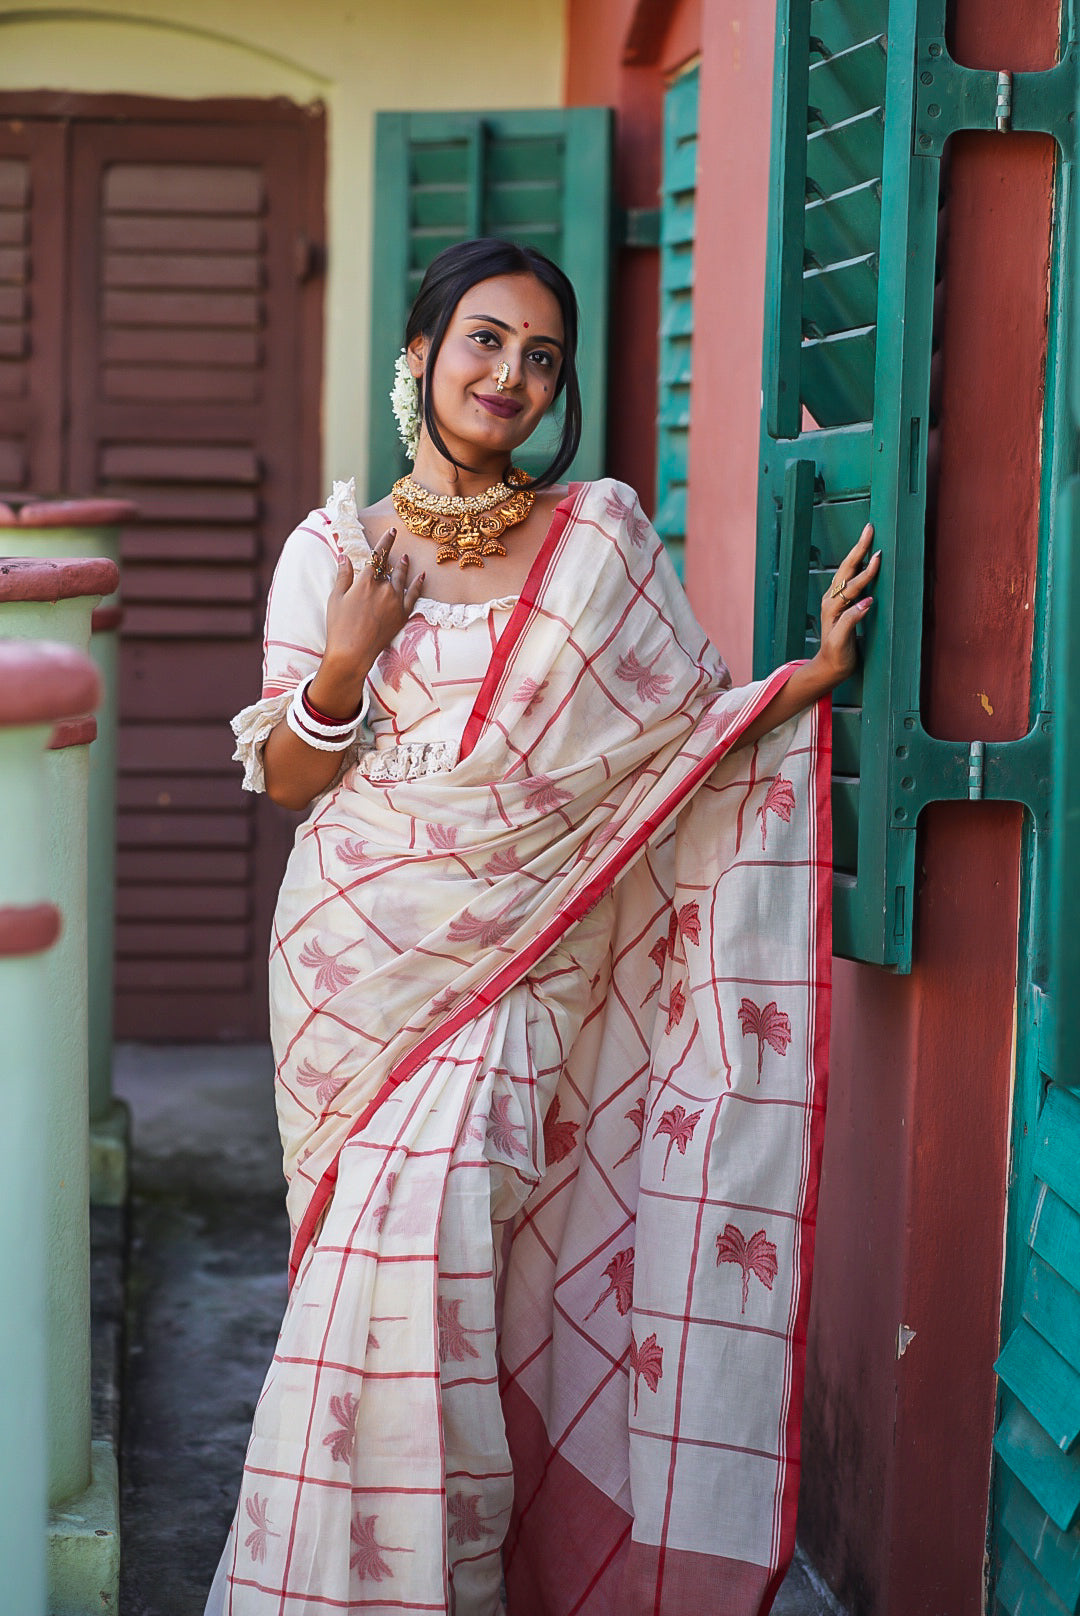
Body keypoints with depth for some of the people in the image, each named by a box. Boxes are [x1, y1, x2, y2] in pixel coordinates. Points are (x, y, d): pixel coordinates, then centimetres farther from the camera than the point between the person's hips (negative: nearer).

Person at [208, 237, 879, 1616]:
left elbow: (696, 726, 9)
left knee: (432, 1220, -15)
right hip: (361, 955, 1)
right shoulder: (334, 550, 7)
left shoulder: (603, 533, 8)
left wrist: (814, 672, -6)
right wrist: (347, 665, -11)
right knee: (396, 1236, -5)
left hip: (517, 957, -1)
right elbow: (285, 779, 6)